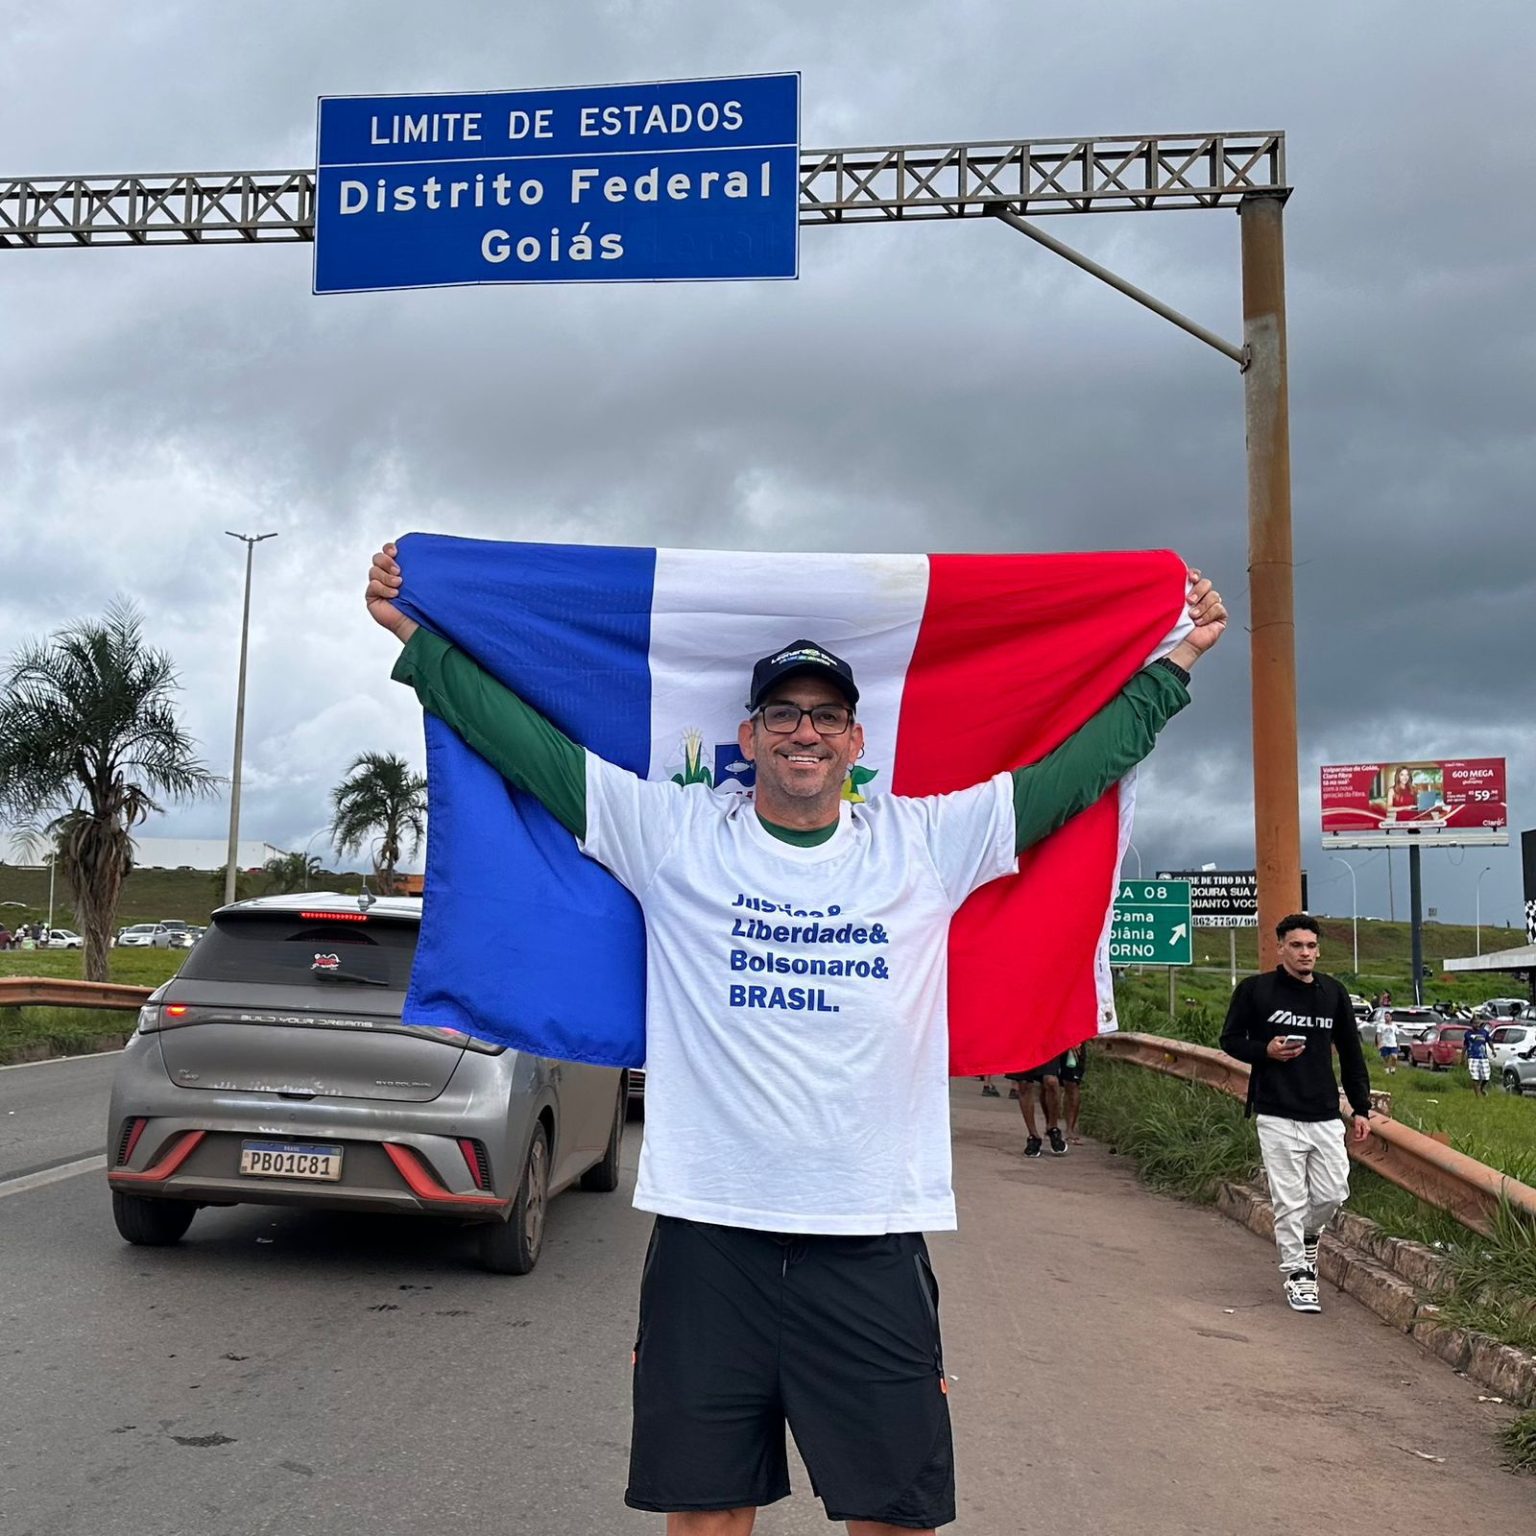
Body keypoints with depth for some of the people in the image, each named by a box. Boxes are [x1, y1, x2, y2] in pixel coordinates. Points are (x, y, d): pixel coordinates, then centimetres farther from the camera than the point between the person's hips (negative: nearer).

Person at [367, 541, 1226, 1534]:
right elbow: (527, 740, 3)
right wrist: (417, 635, 4)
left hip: (875, 1240, 1)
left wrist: (1173, 663, 10)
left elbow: (1071, 767, 8)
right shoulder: (672, 836, 1)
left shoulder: (926, 842, 4)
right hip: (707, 1234, 0)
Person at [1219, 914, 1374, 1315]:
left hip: (1325, 1116, 4)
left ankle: (1307, 1238, 34)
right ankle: (1296, 1273, 11)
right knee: (1290, 1201, -2)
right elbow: (1230, 1040, 5)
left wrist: (1361, 1107, 11)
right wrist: (1266, 1050, -14)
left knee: (1333, 1194, 4)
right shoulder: (1255, 989, -2)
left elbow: (1351, 1053, 16)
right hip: (1277, 1117, -3)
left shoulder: (1333, 992, 10)